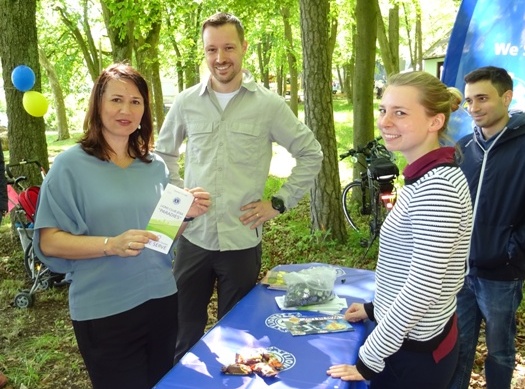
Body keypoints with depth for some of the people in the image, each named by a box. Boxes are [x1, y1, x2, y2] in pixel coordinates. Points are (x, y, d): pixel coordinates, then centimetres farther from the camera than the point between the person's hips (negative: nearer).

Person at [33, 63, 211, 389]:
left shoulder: (155, 166, 4)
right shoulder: (72, 164, -10)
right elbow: (49, 242, -13)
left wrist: (187, 214, -7)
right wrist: (111, 244, -26)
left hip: (162, 300, 5)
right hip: (104, 312, -5)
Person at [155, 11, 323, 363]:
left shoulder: (269, 105, -5)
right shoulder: (186, 102, 2)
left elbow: (311, 154, 3)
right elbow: (164, 152, 17)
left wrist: (279, 203, -2)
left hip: (242, 241, -2)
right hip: (194, 238, 2)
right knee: (184, 333, 15)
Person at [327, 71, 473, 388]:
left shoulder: (436, 186, -25)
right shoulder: (425, 177, 4)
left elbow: (422, 289, -26)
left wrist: (369, 359, -19)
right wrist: (376, 309, 16)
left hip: (416, 353, -9)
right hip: (415, 340, 9)